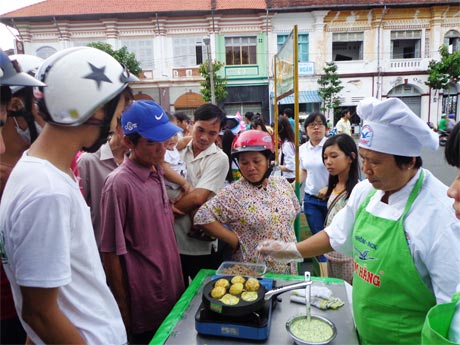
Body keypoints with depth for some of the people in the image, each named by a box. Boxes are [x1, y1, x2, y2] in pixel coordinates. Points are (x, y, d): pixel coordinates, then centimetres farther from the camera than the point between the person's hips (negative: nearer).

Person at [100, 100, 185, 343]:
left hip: (173, 291, 7)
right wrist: (123, 309, -11)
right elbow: (111, 253, -16)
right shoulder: (119, 183, -20)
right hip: (144, 304, -7)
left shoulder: (157, 174, 2)